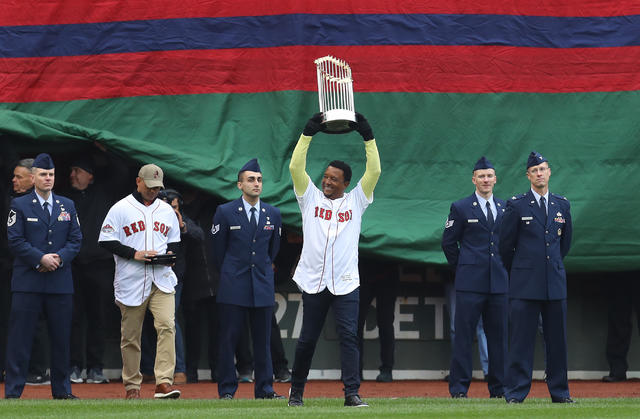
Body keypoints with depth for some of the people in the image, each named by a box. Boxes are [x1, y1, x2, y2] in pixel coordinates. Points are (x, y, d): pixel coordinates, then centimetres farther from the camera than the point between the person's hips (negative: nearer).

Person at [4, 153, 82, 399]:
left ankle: (62, 390, 14)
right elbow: (15, 240, -4)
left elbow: (76, 239, 10)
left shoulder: (67, 206, 14)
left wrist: (59, 258, -8)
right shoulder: (19, 205, 3)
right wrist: (41, 258, -14)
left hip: (60, 281, 3)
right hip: (28, 281, -3)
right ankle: (13, 392, -2)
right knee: (20, 337, -5)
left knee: (61, 337, 6)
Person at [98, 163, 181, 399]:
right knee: (130, 336, 4)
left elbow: (175, 241, 24)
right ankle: (132, 385, 16)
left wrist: (170, 253, 0)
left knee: (166, 326, -16)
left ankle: (163, 382, -21)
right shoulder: (121, 209, 0)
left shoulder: (167, 210, 15)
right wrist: (134, 254, -15)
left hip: (161, 281, 3)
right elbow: (106, 240, -5)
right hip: (130, 282, -3)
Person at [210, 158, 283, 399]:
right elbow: (218, 250, 6)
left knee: (262, 339, 5)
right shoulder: (225, 212, -2)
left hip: (263, 287, 3)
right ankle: (227, 390, 3)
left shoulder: (273, 214, 8)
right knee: (228, 338, -3)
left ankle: (264, 389, 10)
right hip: (233, 287, -3)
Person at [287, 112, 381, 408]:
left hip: (346, 283, -1)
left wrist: (368, 137, -8)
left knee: (349, 336, -9)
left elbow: (374, 172, -1)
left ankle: (352, 393, -11)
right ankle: (296, 391, 20)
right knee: (307, 339, 7)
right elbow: (296, 167, -2)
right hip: (313, 281, 1)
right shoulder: (311, 197, 9)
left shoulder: (355, 201, 9)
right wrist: (308, 134, -9)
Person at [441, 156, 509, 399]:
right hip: (470, 283, -4)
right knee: (463, 335, -5)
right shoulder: (460, 208, 3)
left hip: (499, 281, 4)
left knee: (499, 336, 4)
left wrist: (504, 267, 13)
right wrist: (462, 267, 7)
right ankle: (458, 388, -3)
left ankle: (499, 388, 10)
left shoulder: (505, 208, 13)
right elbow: (448, 242, 7)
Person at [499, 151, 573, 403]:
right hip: (525, 285, -4)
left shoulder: (562, 205, 11)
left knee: (557, 339, 5)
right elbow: (506, 245, 6)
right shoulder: (516, 206, -1)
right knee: (521, 339, -5)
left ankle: (559, 392, 12)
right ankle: (515, 393, -1)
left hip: (555, 282, 4)